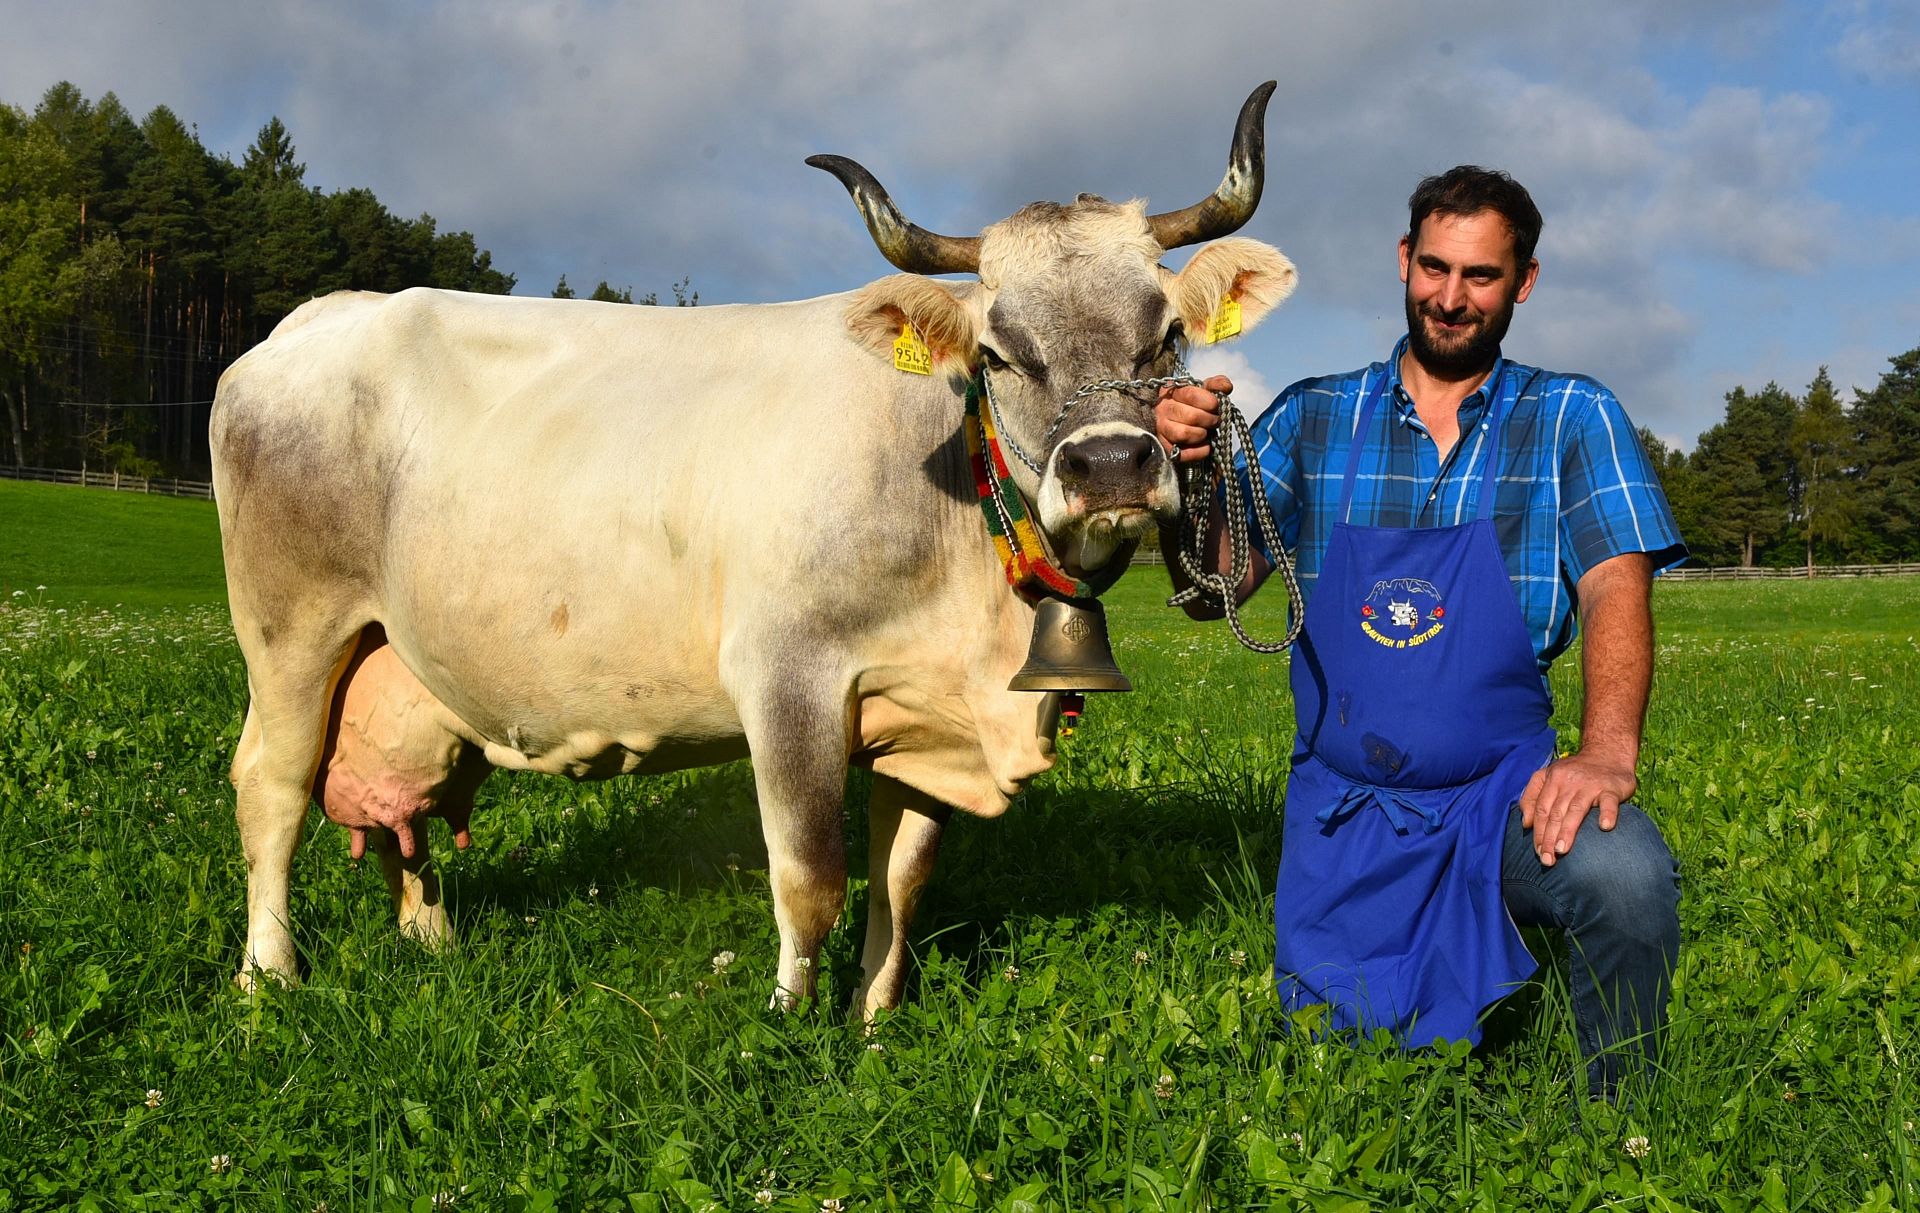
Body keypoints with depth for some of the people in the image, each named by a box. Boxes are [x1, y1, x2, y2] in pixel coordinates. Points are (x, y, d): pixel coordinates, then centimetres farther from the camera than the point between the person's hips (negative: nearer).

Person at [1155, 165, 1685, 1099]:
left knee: (1627, 875, -33)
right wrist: (1189, 469, -18)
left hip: (1504, 793, -2)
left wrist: (1607, 749, -30)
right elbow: (1213, 594, 2)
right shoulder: (1313, 419, 6)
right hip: (1344, 814, 2)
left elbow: (1618, 590, -11)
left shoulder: (1572, 420, 2)